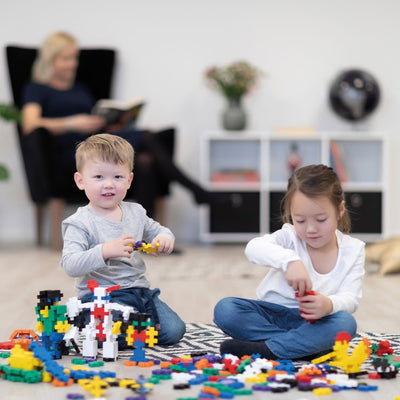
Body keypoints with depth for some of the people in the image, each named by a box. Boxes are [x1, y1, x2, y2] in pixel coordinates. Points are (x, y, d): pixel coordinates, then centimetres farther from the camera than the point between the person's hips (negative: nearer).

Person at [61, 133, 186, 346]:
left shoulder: (135, 212, 9)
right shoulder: (80, 223, -10)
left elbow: (158, 231, 26)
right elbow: (70, 265, -21)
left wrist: (164, 239, -1)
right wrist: (104, 252, -35)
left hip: (139, 289, 6)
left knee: (174, 331, -10)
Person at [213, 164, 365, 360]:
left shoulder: (353, 250, -2)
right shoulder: (290, 237, -7)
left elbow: (350, 299, -13)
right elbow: (254, 247, -29)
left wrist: (329, 305, -39)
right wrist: (289, 260, -49)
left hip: (311, 321, 0)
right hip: (272, 313, 1)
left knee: (346, 323, -34)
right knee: (225, 309, -26)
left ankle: (266, 349, -32)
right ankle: (310, 346, -29)